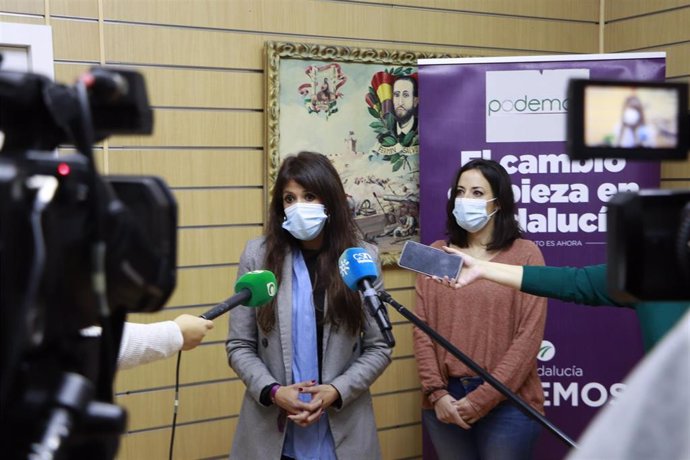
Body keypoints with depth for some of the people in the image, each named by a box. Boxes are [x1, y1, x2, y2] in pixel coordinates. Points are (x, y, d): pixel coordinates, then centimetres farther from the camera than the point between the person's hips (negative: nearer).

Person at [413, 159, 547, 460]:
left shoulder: (525, 254, -3)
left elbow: (529, 337, -8)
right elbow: (422, 328, 4)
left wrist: (483, 399, -12)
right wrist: (436, 392, -7)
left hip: (507, 402, -3)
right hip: (445, 402, 3)